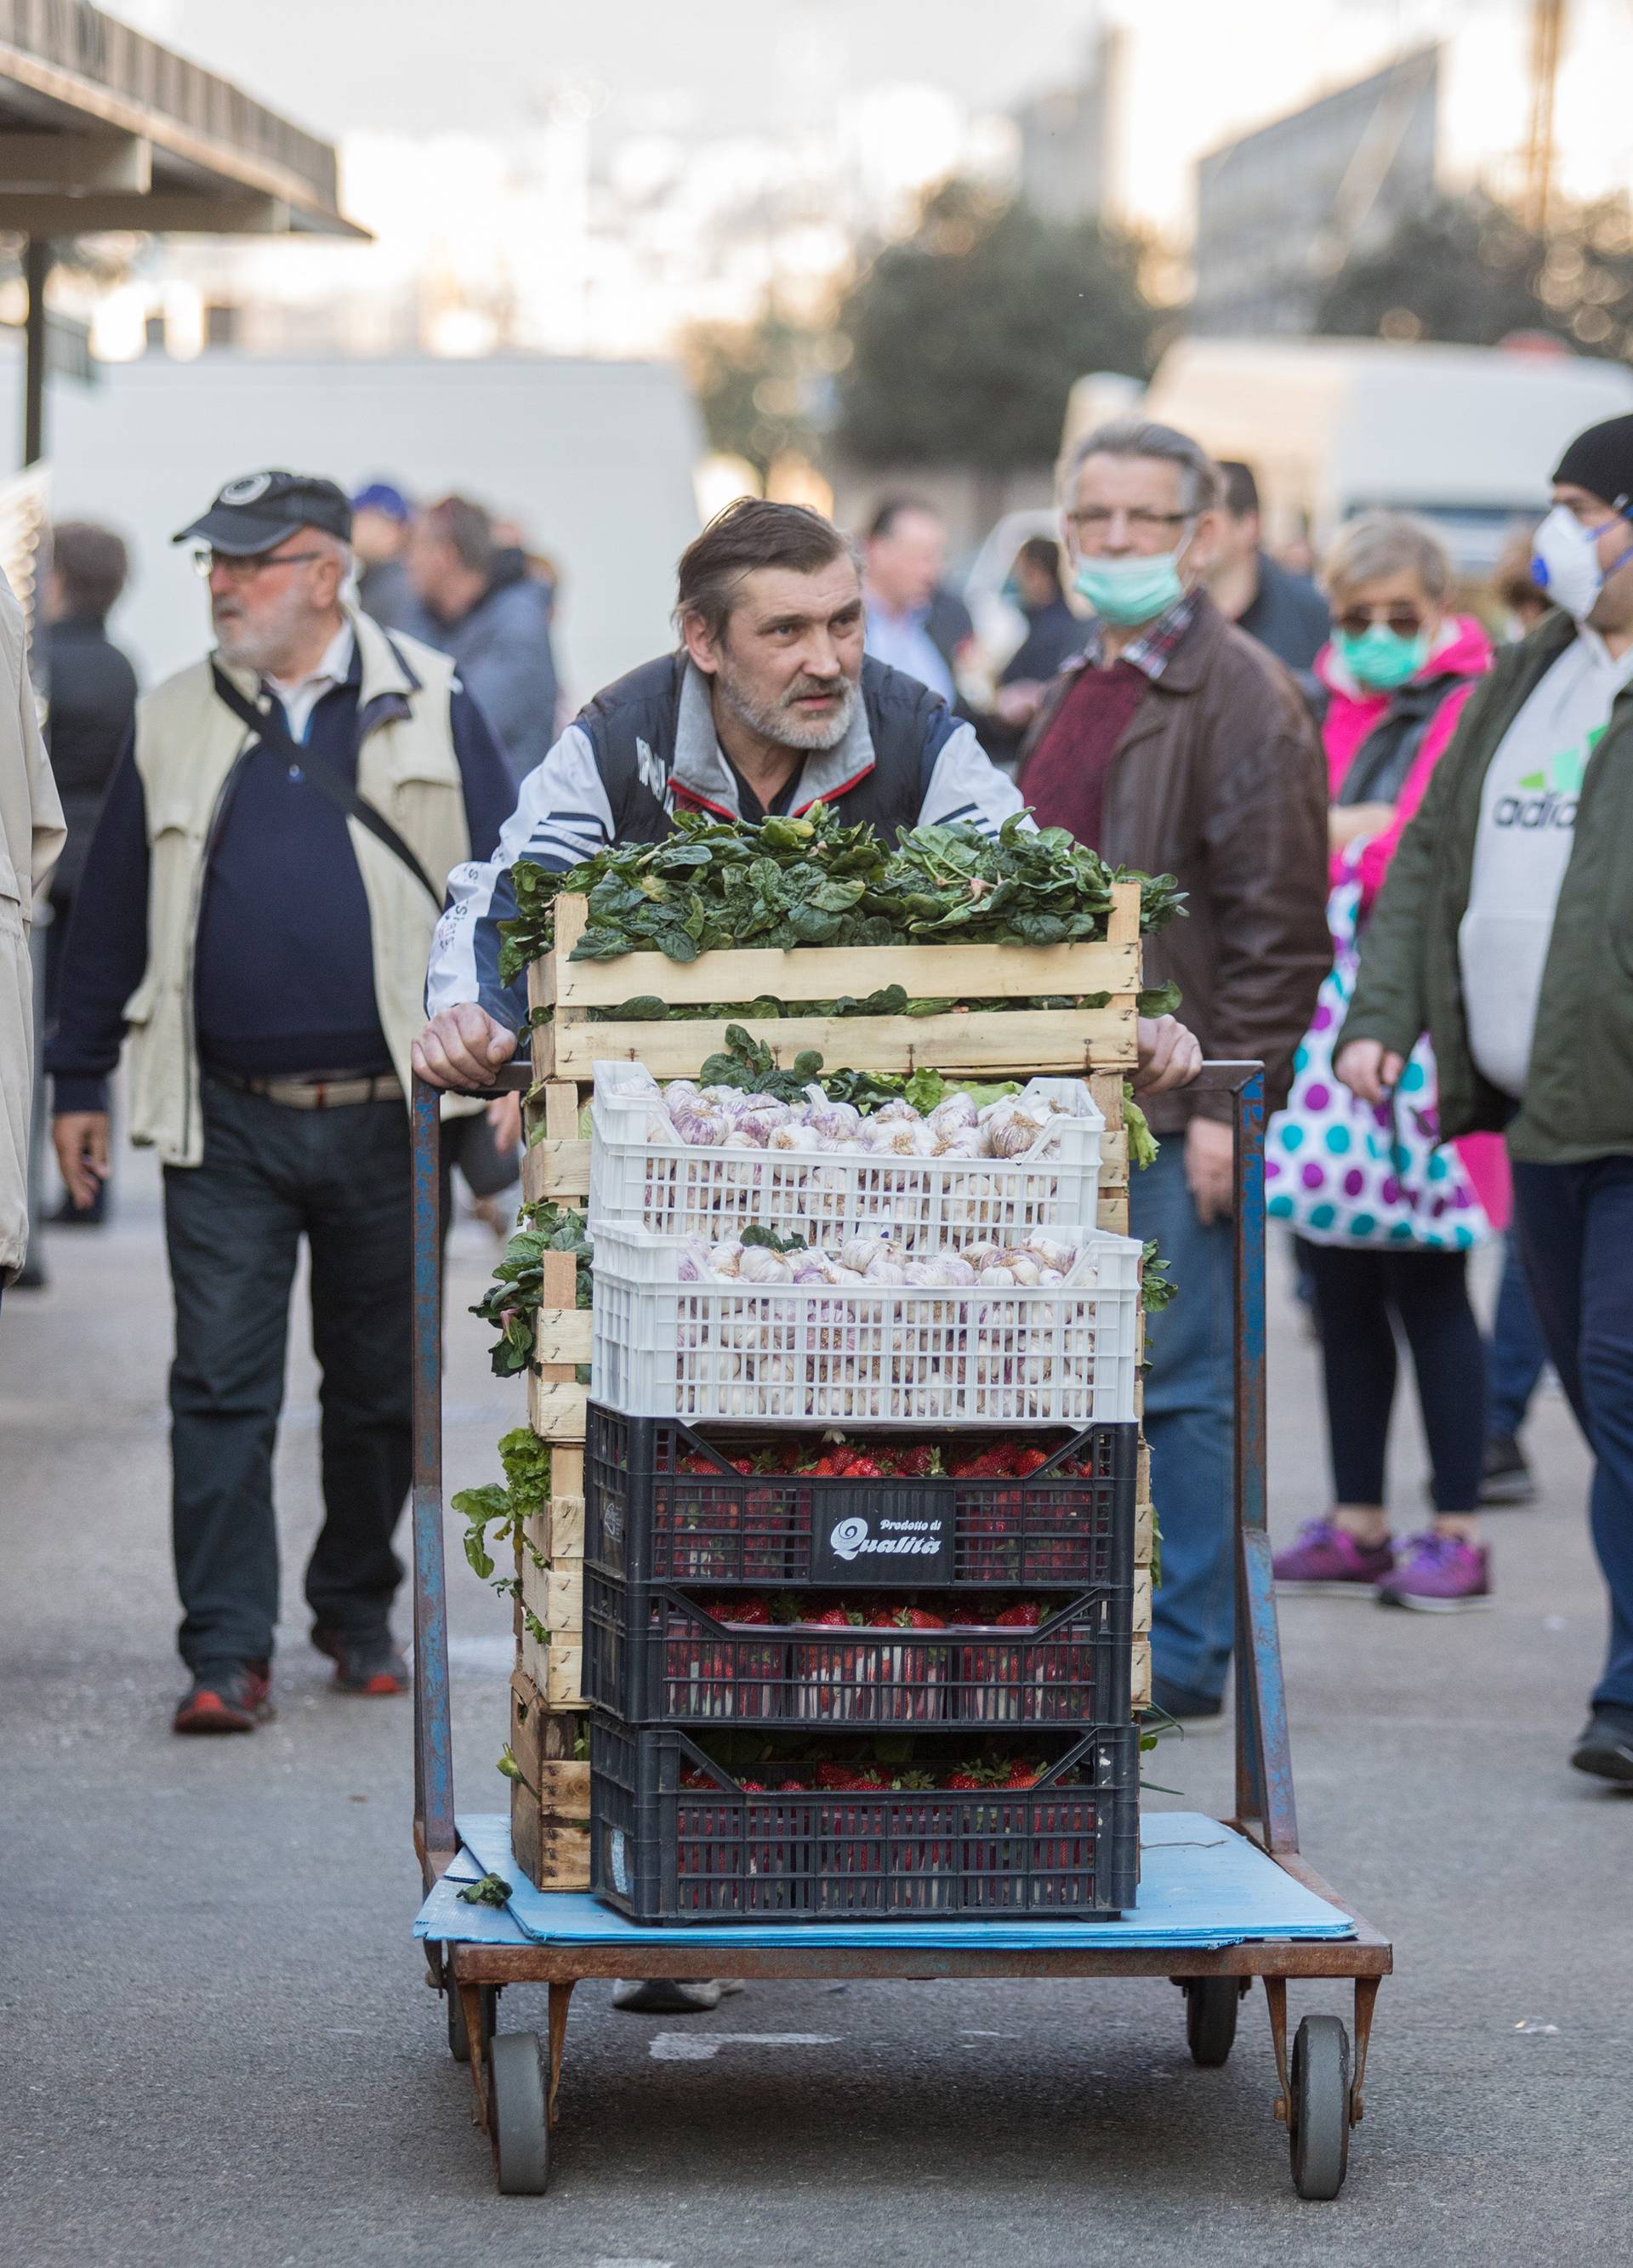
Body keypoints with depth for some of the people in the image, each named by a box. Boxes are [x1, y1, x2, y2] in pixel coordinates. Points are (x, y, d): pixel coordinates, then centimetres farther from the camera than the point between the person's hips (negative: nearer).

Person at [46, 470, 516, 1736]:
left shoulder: (428, 708, 2)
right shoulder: (176, 727, 7)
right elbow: (112, 911, 12)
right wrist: (81, 1082, 12)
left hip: (384, 1114, -1)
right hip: (227, 1123, 1)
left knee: (380, 1387, 10)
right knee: (220, 1390, -5)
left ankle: (358, 1615, 27)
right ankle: (228, 1655, -4)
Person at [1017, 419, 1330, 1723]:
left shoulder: (1242, 701, -9)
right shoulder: (1075, 692, 17)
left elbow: (1279, 930, -14)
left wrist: (1228, 1103, -18)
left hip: (1171, 1116, -9)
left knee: (1179, 1380, -4)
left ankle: (1183, 1658, 3)